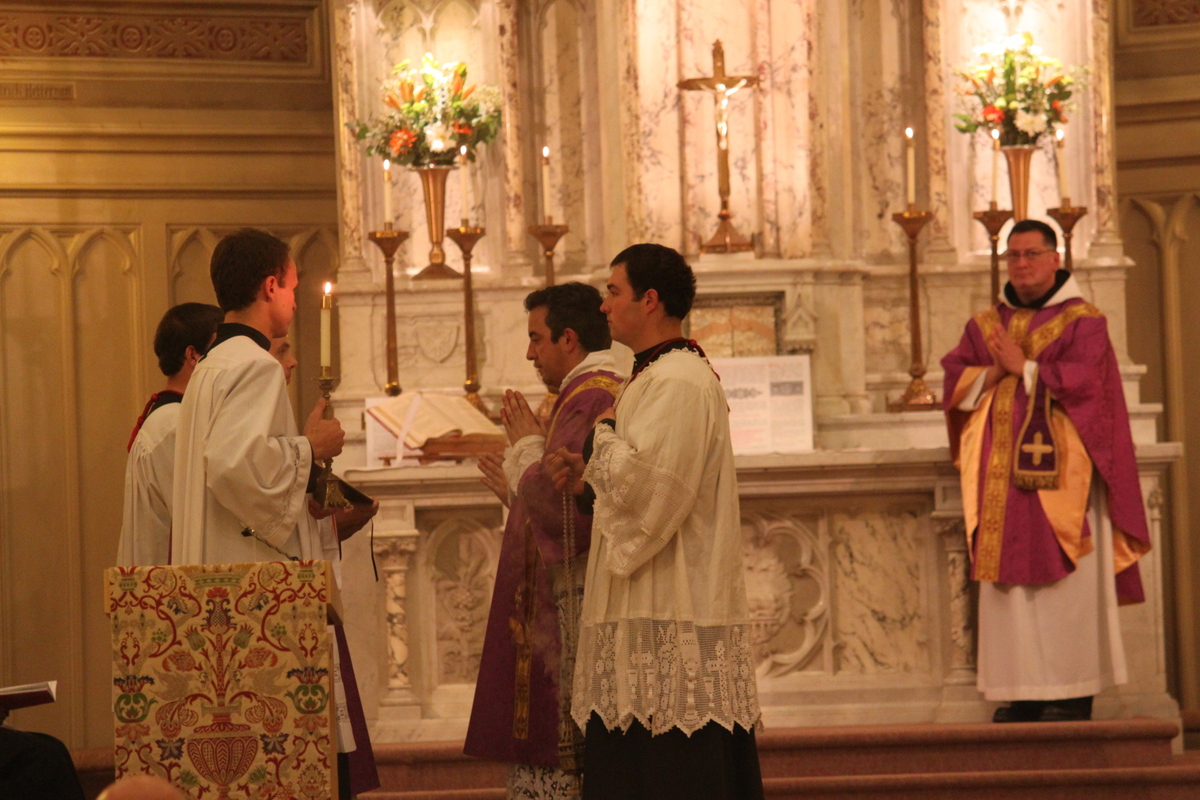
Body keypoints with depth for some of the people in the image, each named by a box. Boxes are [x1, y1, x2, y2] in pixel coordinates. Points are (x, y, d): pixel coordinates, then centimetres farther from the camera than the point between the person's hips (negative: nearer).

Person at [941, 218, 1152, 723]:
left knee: (1065, 584, -6)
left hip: (1061, 475, -4)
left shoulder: (1082, 321, 1)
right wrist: (994, 373, -10)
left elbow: (1083, 381, -12)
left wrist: (1024, 367, -9)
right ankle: (1024, 692, 4)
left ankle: (1071, 692, -3)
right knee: (1009, 584, 1)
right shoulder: (984, 325, 16)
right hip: (1003, 481, 4)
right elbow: (955, 383, 7)